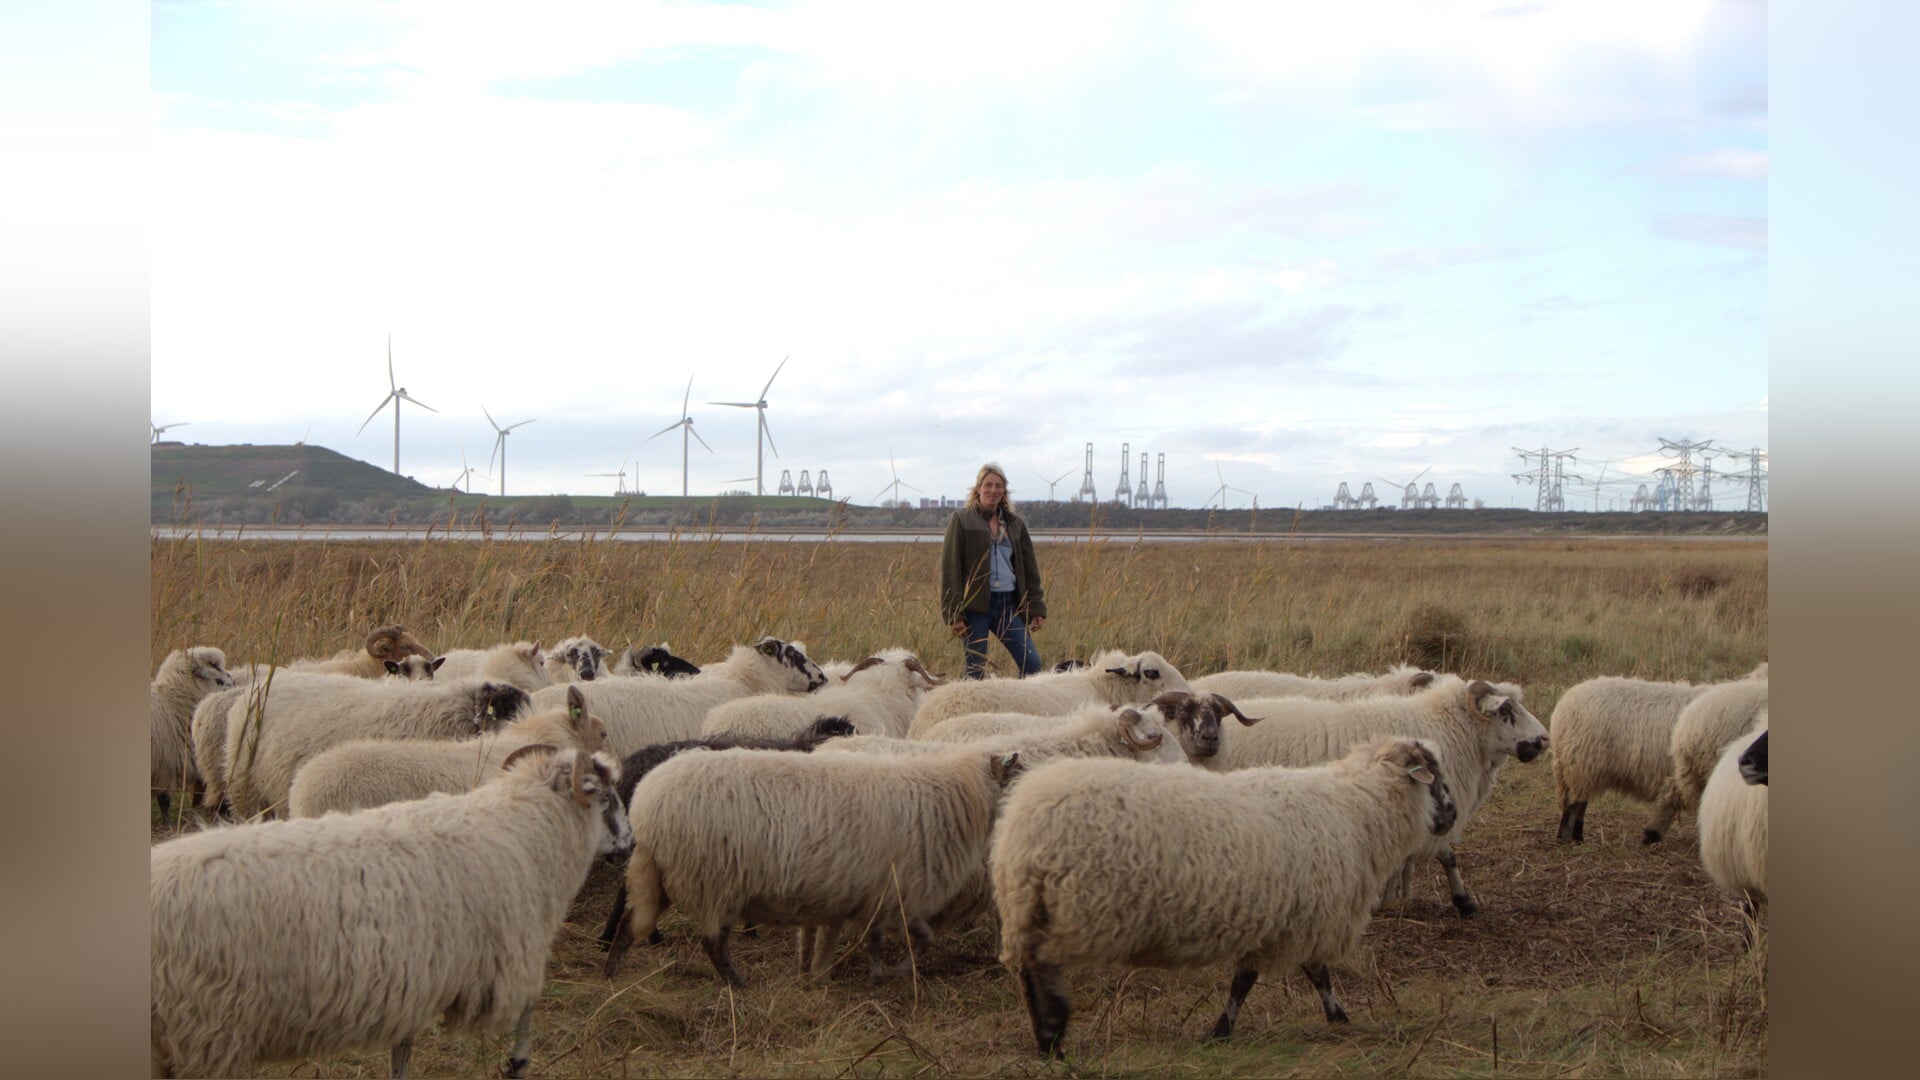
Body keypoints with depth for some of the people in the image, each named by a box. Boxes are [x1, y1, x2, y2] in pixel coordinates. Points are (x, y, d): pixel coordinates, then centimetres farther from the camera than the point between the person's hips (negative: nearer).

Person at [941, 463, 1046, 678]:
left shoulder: (1015, 523, 14)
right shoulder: (962, 520, 1)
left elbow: (1029, 569, 18)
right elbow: (950, 569, -4)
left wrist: (1037, 608, 10)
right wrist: (953, 613, -11)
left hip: (1009, 604, 4)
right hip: (976, 605, -4)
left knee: (1031, 662, -6)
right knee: (976, 669, -2)